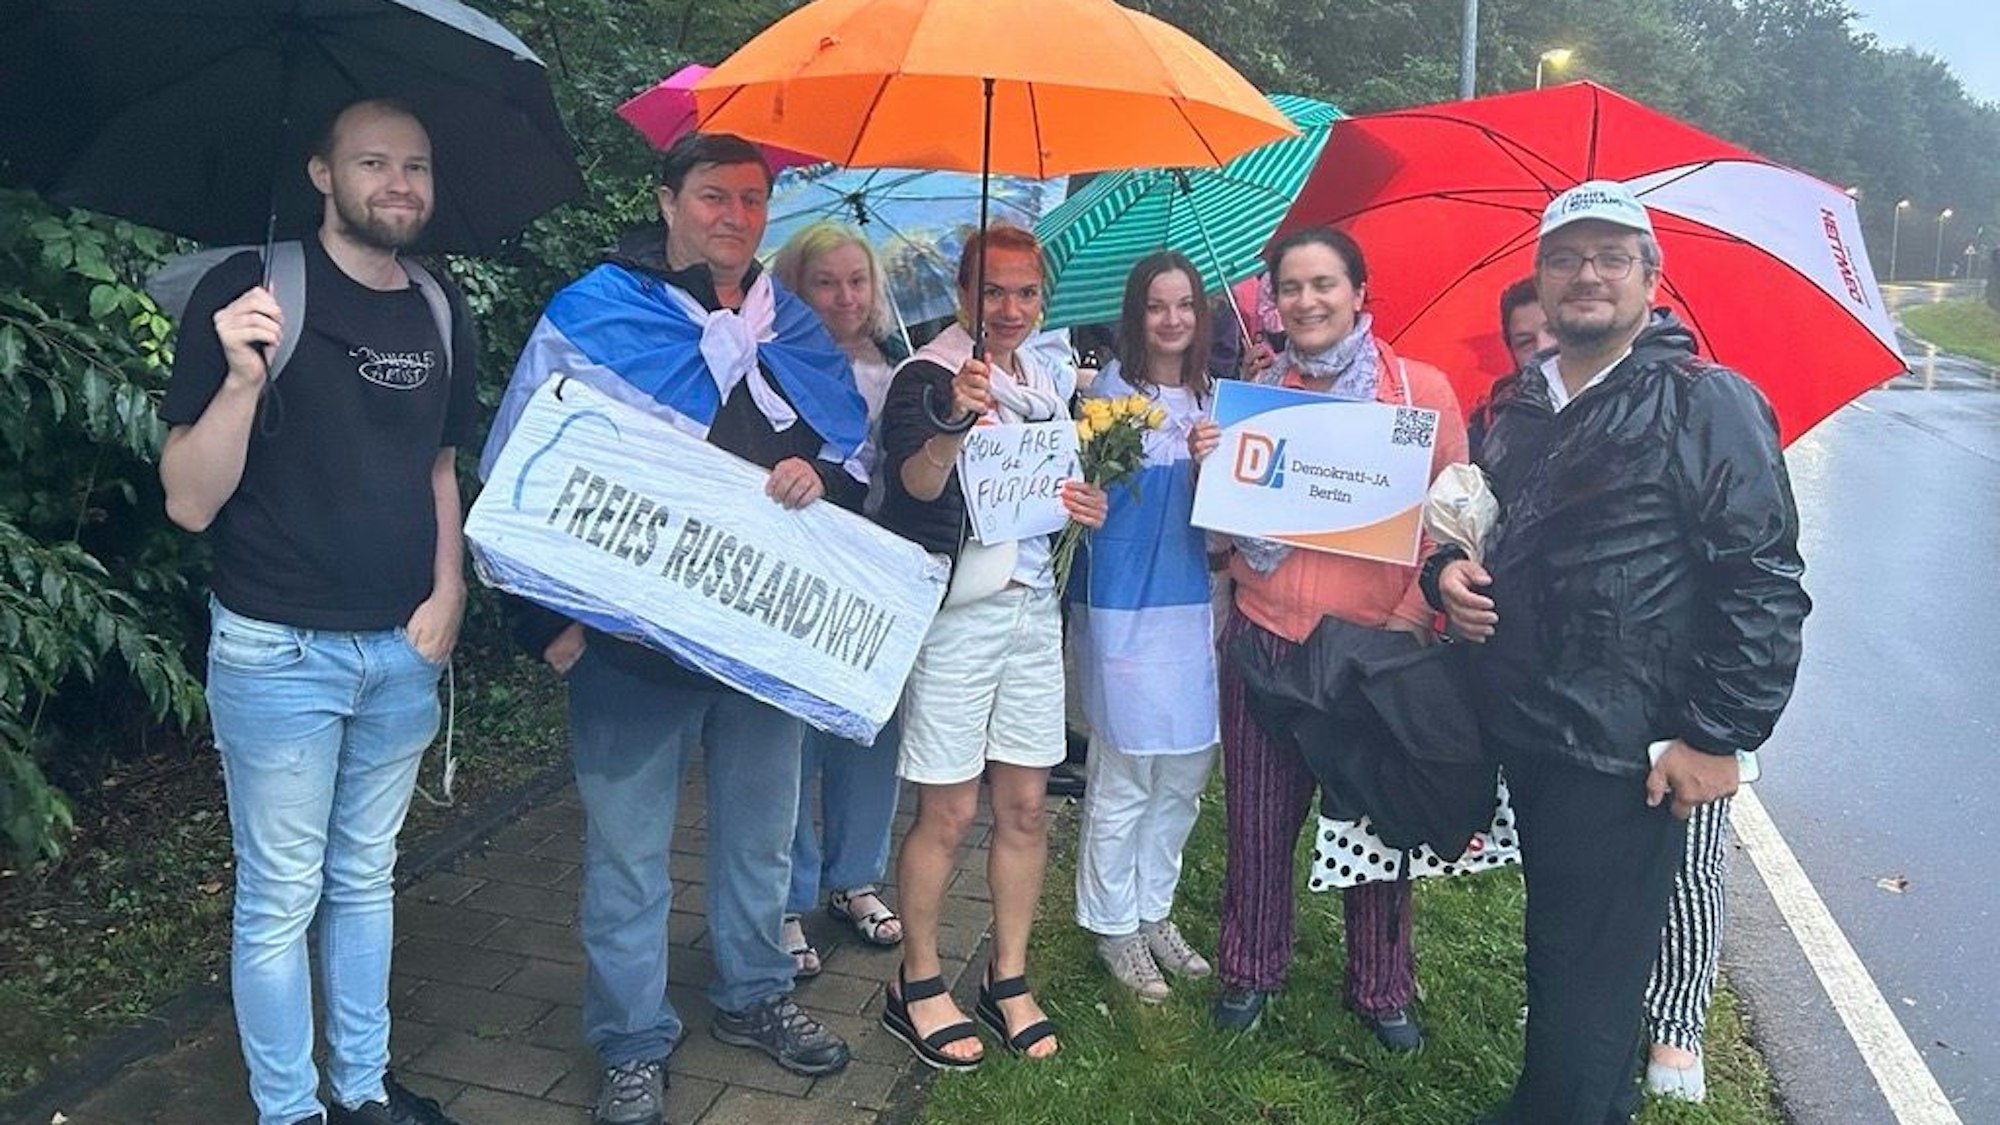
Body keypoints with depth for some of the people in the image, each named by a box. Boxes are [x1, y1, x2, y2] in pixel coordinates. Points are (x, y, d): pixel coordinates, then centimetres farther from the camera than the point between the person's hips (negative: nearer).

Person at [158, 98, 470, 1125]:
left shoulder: (442, 315, 6)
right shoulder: (251, 290, -10)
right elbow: (189, 502, -11)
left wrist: (448, 593, 2)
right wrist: (244, 376, -27)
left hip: (404, 651, 5)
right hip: (278, 652, -5)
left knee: (366, 880, 17)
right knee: (280, 902, 6)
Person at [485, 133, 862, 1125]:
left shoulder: (796, 333, 10)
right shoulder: (588, 318, -4)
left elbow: (857, 460, 15)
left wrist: (819, 477, -9)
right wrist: (549, 616, -11)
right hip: (631, 633, -4)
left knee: (761, 826, 18)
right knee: (626, 845, 5)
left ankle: (753, 994, 39)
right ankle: (633, 1042, 24)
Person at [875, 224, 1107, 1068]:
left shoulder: (1046, 382, 14)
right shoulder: (928, 377, -9)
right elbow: (914, 486, -26)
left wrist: (1080, 505, 4)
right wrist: (952, 419, -44)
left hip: (1032, 603, 7)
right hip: (955, 610, -7)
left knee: (1025, 807, 11)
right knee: (949, 812, 0)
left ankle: (1009, 979, 25)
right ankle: (916, 986, 18)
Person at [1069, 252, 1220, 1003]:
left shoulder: (1213, 399, 11)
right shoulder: (1111, 391, -5)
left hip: (1192, 600, 6)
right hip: (1123, 603, -6)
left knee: (1186, 771, 12)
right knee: (1123, 776, 1)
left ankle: (1154, 911, 30)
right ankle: (1113, 926, 18)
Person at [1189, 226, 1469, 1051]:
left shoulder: (1422, 388, 0)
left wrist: (1415, 613, -13)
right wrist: (1209, 466, -7)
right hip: (1265, 637, 2)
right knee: (1260, 815, 10)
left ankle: (1381, 989, 28)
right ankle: (1250, 972, 29)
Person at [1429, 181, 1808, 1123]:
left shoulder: (1707, 405, -8)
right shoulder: (1518, 406, 12)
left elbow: (1762, 580, -12)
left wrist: (1718, 736, -15)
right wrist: (1448, 571, 2)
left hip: (1626, 754, -7)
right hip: (1523, 728, 7)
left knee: (1587, 972, 1)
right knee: (1557, 949, 20)